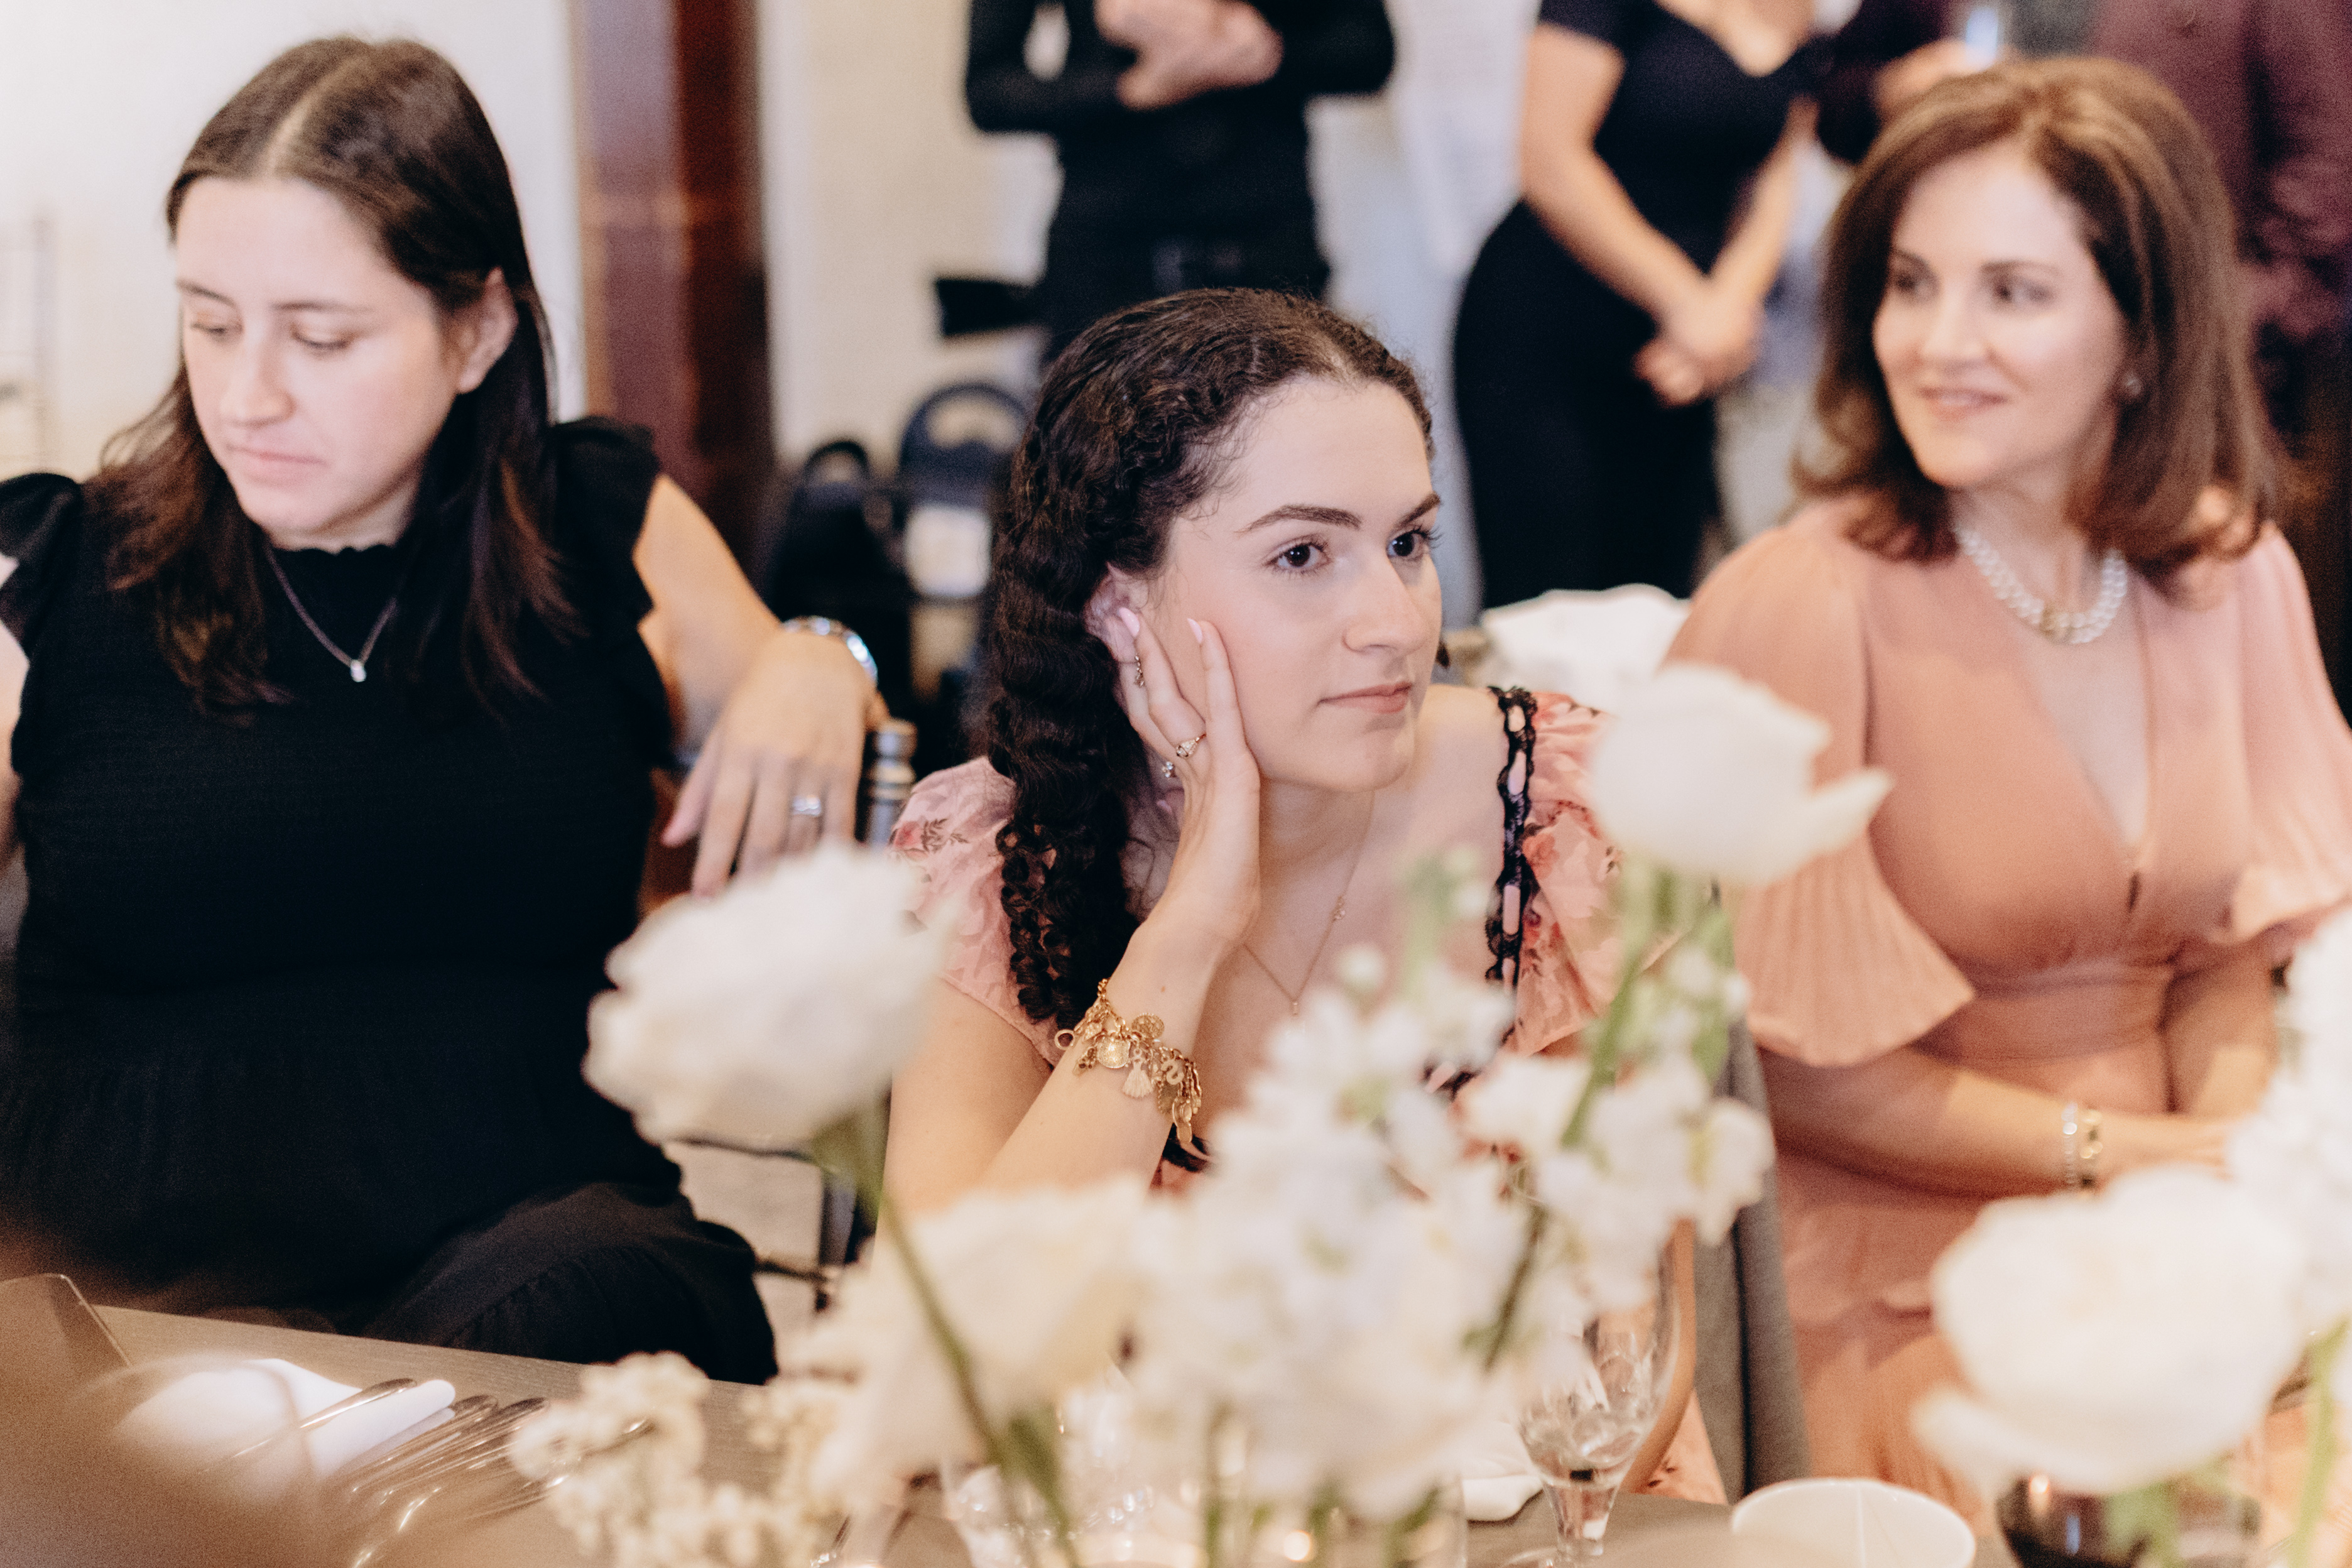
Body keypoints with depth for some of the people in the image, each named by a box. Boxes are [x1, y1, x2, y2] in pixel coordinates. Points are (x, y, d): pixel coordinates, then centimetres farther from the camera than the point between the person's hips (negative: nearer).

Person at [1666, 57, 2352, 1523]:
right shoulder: (1796, 608, -15)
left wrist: (2230, 1160, -10)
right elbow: (1795, 1063, -12)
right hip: (1899, 1282, -5)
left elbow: (2229, 944, 10)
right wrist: (2124, 1156, -10)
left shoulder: (2234, 577, 2)